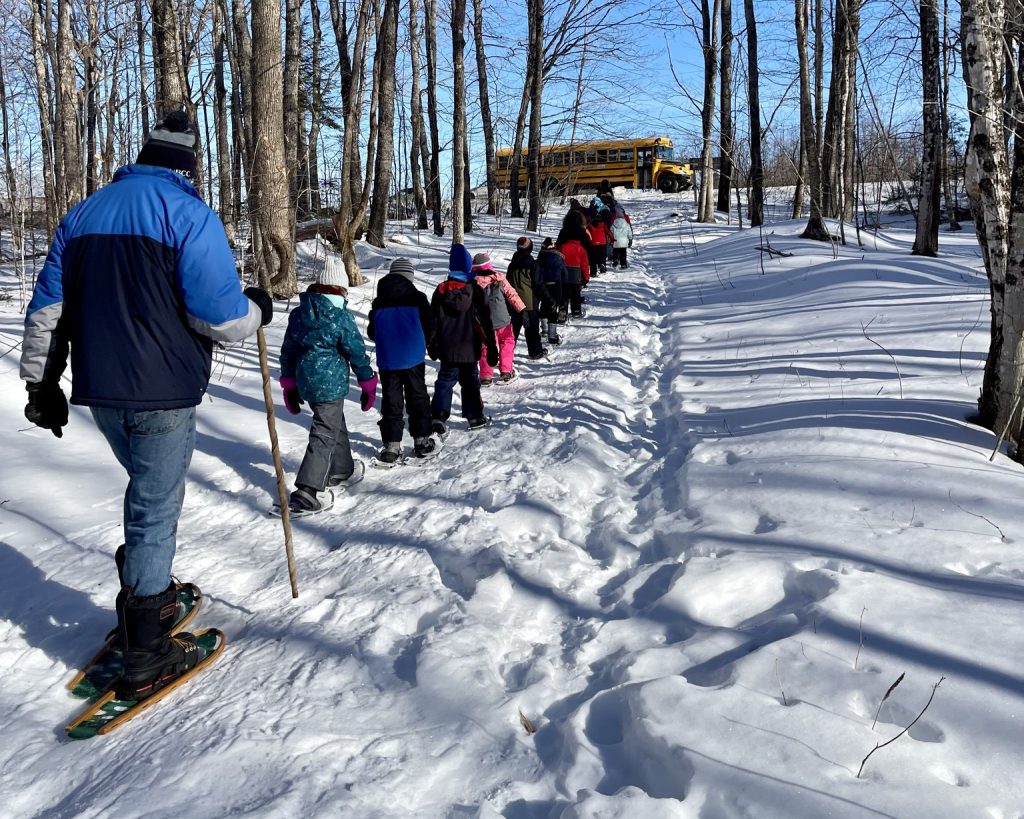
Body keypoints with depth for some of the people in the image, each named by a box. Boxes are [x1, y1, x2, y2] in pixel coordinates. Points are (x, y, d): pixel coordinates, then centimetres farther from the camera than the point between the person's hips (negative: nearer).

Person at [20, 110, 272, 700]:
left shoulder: (83, 214, 12)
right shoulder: (189, 214, -9)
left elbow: (46, 308, 13)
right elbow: (220, 316, -16)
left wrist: (42, 385, 21)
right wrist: (258, 310, 6)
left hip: (99, 392, 7)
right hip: (162, 394, -6)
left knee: (150, 489, 27)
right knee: (156, 508, 2)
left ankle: (147, 595, 34)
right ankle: (145, 656, 9)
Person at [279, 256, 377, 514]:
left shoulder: (298, 314, 7)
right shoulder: (340, 317, -12)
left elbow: (288, 350, 11)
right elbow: (357, 353, -8)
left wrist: (289, 384, 20)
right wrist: (368, 384, 4)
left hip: (305, 381, 7)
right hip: (330, 383, -7)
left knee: (336, 424, 25)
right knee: (325, 434, -4)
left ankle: (342, 471, 41)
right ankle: (306, 494, -10)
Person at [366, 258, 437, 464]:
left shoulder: (378, 303, 2)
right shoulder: (417, 298, -6)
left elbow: (372, 332, 7)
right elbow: (429, 327, -3)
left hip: (387, 360, 2)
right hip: (413, 358, -2)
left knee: (391, 400, 7)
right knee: (418, 397, 10)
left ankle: (391, 446, 5)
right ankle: (422, 441, 13)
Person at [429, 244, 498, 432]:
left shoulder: (441, 290, -2)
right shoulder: (475, 291, -8)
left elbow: (432, 320, 4)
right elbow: (485, 321, -6)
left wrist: (432, 345, 15)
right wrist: (492, 347, 1)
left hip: (447, 350, 1)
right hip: (469, 350, -1)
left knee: (445, 381, 5)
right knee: (470, 382, 14)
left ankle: (438, 416, -12)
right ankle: (475, 417, 20)